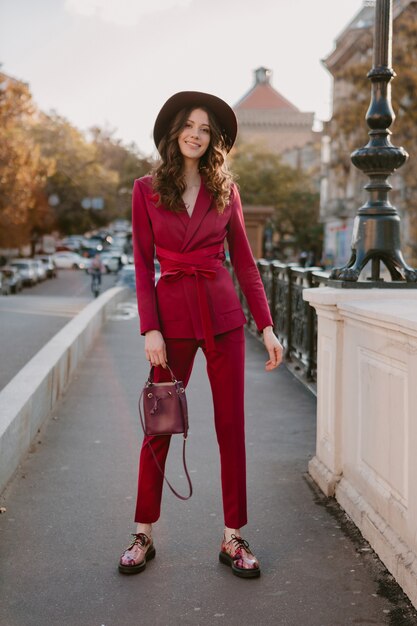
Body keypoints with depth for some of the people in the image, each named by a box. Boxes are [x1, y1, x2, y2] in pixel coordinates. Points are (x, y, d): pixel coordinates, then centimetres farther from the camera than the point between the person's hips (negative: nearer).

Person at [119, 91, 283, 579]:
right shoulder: (146, 190, 3)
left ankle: (233, 539, 15)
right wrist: (150, 328, -9)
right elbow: (143, 265, 0)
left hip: (223, 313, 2)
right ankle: (143, 534, 21)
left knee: (231, 425, 3)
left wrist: (266, 326, 1)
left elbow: (244, 262, 7)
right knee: (160, 425, 6)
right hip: (172, 313, -1)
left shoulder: (225, 191, 7)